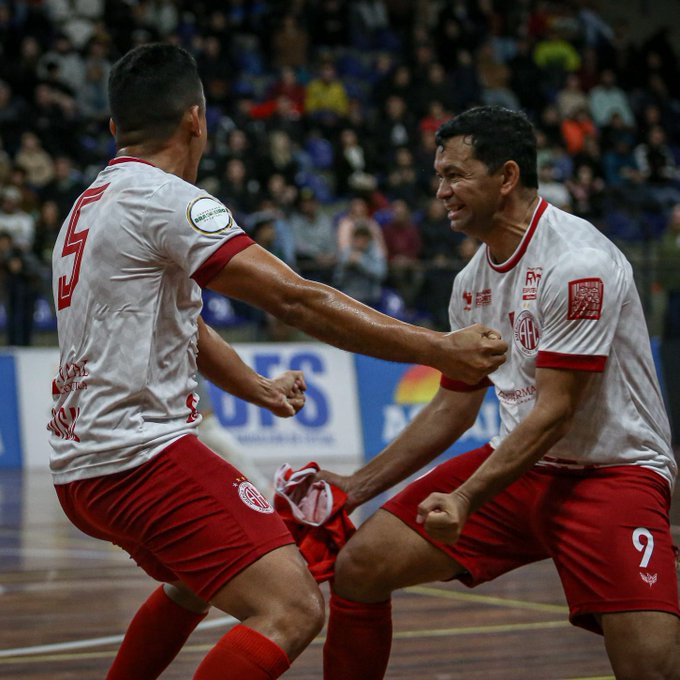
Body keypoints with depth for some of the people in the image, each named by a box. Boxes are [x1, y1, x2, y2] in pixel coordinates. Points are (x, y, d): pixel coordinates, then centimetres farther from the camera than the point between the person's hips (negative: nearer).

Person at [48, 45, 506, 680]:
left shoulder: (87, 208, 18)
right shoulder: (166, 198, -11)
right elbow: (295, 299, -17)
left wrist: (261, 390, 39)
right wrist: (438, 350, -16)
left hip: (78, 464, 10)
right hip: (139, 454, -10)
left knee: (196, 579, 35)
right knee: (291, 610, -20)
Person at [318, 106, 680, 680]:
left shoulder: (578, 263, -20)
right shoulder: (472, 282, 6)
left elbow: (553, 412, -22)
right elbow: (454, 407, 17)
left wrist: (465, 500, -29)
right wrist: (357, 487, 13)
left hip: (612, 469, -7)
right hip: (519, 464, 8)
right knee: (360, 568, -3)